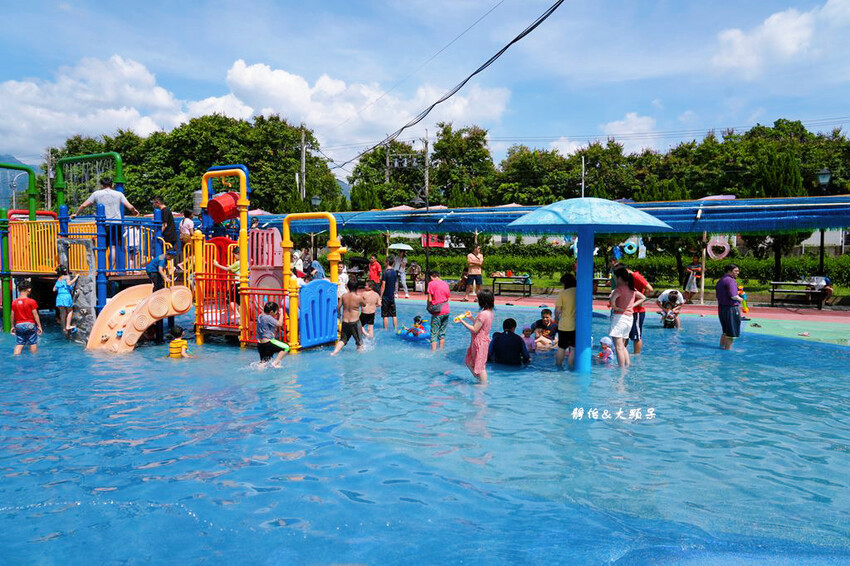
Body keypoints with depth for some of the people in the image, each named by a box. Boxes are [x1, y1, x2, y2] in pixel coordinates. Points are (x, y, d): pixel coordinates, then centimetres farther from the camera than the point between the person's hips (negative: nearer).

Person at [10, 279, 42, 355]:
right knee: (33, 344, 6)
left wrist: (13, 326, 17)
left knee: (19, 344, 6)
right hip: (30, 325, -3)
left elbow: (12, 316, 6)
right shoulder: (31, 302, -10)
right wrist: (39, 326, -2)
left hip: (18, 325, 4)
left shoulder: (14, 302, 2)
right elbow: (35, 315, -8)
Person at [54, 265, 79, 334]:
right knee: (70, 311, 10)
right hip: (66, 295, -5)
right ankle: (68, 326, 0)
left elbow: (54, 289, 17)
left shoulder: (59, 279, 19)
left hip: (59, 297, 5)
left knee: (62, 313, 9)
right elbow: (69, 283, -19)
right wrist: (76, 277, -11)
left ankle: (64, 328, 12)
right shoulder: (67, 277, 2)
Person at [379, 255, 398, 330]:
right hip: (392, 296, 6)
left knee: (385, 315, 2)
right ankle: (395, 329, 16)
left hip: (385, 296, -6)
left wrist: (380, 297, -11)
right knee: (393, 314, 12)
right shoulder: (395, 272, 3)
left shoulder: (385, 273, -15)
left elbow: (383, 286, -16)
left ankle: (385, 329, 6)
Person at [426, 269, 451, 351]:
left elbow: (430, 299, -9)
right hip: (446, 311, 6)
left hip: (437, 313, -6)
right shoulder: (445, 284, 10)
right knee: (442, 333, 14)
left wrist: (429, 307, 7)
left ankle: (433, 352, -6)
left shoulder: (431, 283, -7)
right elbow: (448, 298, 13)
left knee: (434, 334, -2)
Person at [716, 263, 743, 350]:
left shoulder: (720, 281, 14)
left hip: (721, 308, 9)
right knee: (731, 333, 0)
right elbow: (733, 296, -24)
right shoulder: (730, 280, -15)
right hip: (731, 308, -9)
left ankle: (721, 347, 25)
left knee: (725, 331, 20)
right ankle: (728, 350, 4)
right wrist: (740, 299, -4)